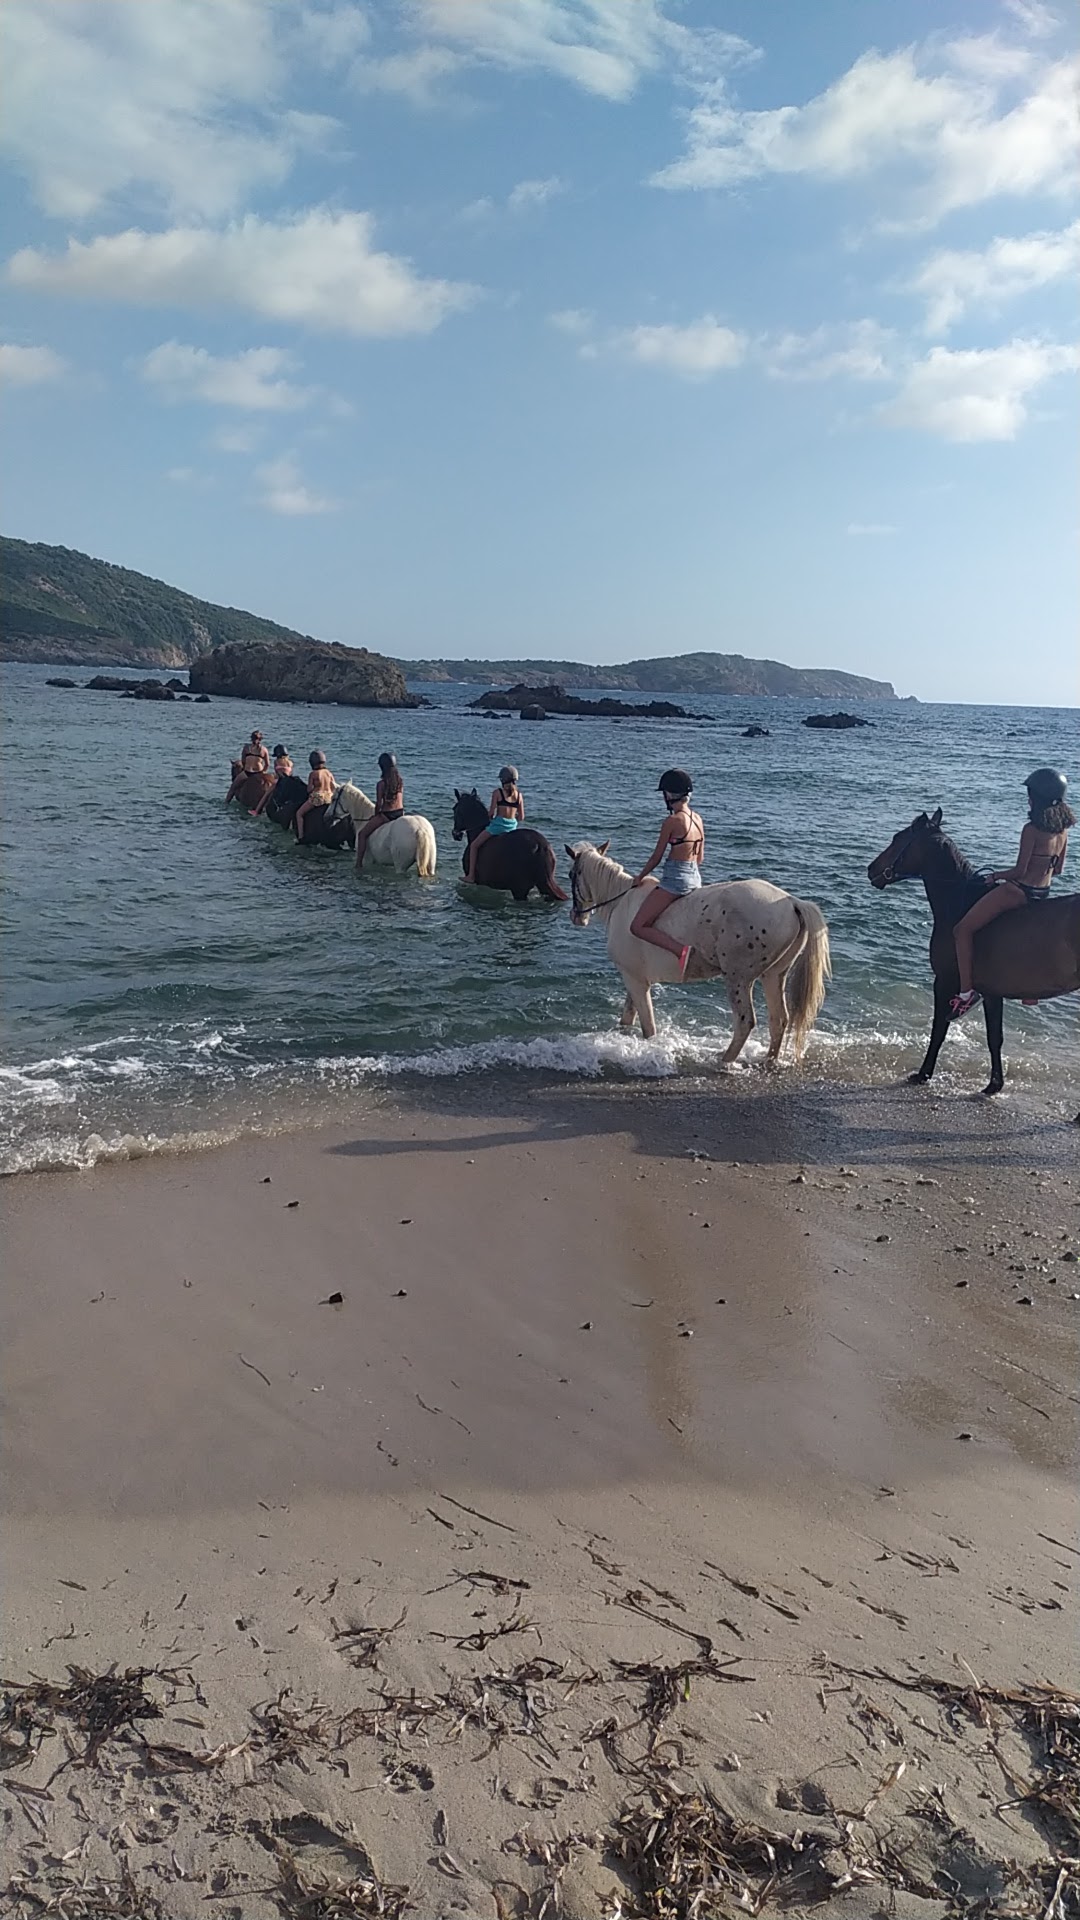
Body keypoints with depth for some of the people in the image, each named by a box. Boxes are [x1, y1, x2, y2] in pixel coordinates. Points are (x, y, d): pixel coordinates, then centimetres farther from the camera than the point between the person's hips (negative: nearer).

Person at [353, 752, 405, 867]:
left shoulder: (381, 784, -14)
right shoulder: (400, 781, 3)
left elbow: (379, 804, -11)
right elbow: (402, 800, 11)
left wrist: (375, 815, 6)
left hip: (386, 814, -6)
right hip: (400, 813, 6)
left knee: (362, 833, 3)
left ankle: (359, 863, -3)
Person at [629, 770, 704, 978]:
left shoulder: (672, 821, -15)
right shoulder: (697, 819, 8)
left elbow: (657, 856, -8)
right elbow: (700, 857, 15)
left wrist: (640, 877, 7)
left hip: (674, 879, -9)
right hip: (695, 878, 9)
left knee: (638, 926, -8)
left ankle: (680, 949, -24)